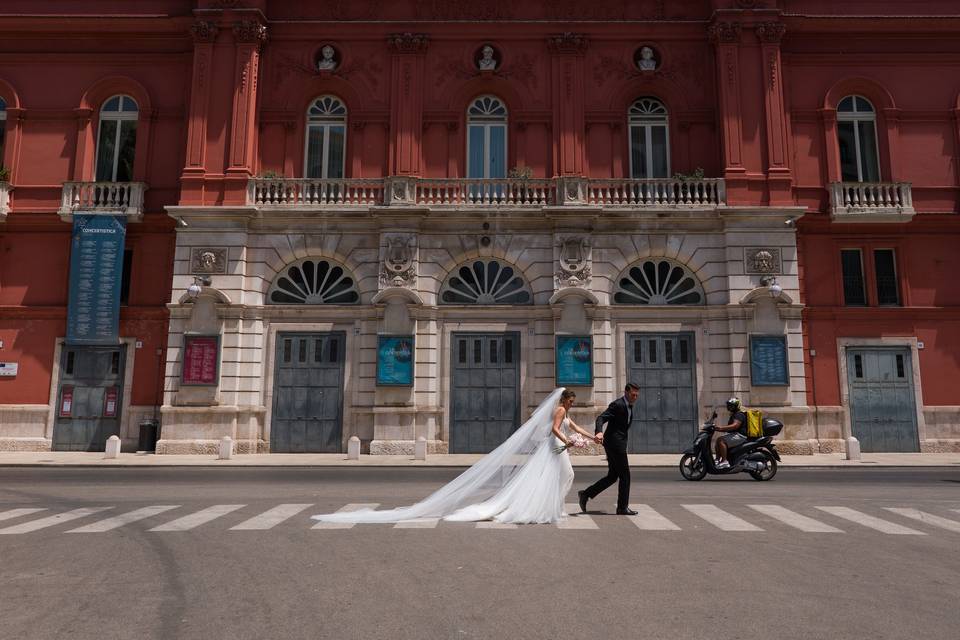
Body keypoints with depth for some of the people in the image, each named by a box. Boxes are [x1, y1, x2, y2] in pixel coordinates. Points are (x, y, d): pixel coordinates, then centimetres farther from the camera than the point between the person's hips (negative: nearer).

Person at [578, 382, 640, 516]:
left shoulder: (629, 406, 15)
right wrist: (599, 432, -42)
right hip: (615, 443, -10)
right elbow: (601, 418, -25)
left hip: (619, 444, 10)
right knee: (625, 475, -2)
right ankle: (623, 507, 7)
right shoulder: (617, 404, -14)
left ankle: (585, 494, 14)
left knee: (612, 476, 11)